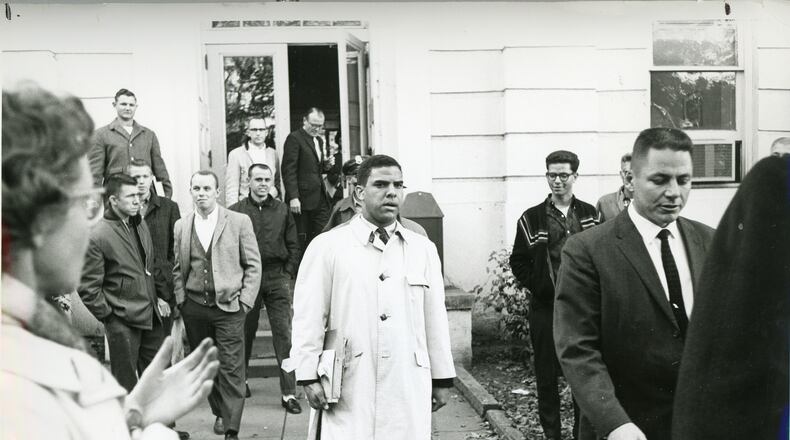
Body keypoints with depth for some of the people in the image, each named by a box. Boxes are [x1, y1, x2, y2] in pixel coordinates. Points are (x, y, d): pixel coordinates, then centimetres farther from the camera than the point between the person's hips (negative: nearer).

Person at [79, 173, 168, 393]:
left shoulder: (141, 225, 10)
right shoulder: (97, 237, -14)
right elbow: (88, 288, -12)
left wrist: (161, 296, 13)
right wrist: (107, 316, -11)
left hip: (151, 316, 7)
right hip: (122, 322, -7)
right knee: (126, 385, 5)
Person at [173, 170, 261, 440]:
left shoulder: (239, 222, -1)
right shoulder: (181, 227, 7)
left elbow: (253, 265, -1)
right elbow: (177, 268, 13)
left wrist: (244, 301, -6)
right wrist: (180, 299, 3)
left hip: (229, 306, -3)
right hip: (193, 307, 3)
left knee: (231, 369, -5)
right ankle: (219, 412, 32)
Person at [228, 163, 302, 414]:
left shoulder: (282, 210, 8)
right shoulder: (235, 212, 1)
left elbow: (293, 246, 11)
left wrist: (287, 273, 2)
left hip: (277, 279, 1)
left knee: (284, 334, -4)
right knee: (245, 332, 11)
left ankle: (289, 393, -1)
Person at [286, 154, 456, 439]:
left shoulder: (423, 250, 8)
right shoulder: (327, 247, -2)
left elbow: (435, 318, 11)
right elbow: (308, 317, -2)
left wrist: (442, 378, 13)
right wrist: (308, 376, -5)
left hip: (409, 389, 3)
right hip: (349, 389, -3)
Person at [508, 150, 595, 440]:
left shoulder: (591, 215, 7)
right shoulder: (532, 218, 4)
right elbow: (518, 261, 5)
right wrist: (539, 287, -6)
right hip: (545, 308, -1)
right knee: (546, 376, 5)